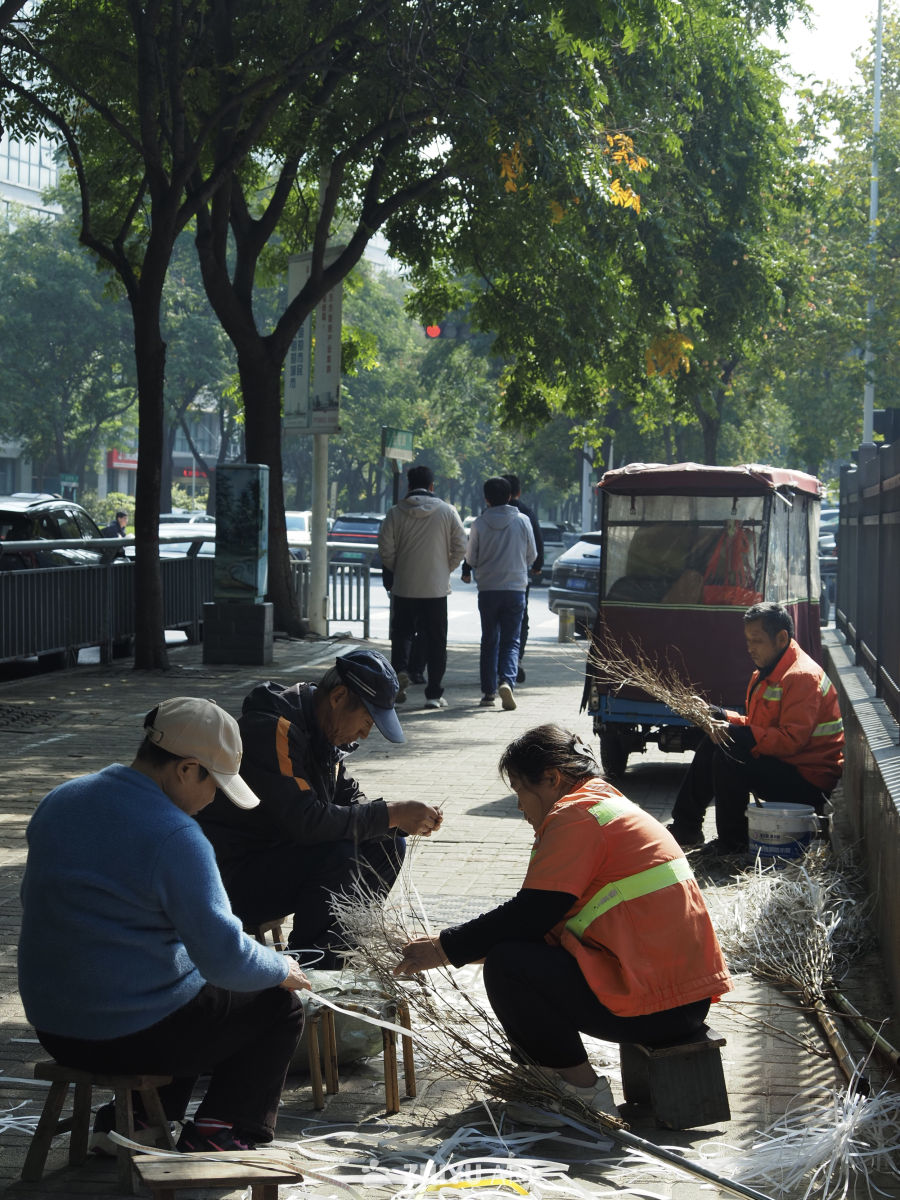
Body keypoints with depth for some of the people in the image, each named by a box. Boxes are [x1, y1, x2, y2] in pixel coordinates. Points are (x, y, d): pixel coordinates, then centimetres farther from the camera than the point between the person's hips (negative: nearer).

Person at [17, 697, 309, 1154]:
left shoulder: (58, 802, 2)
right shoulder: (175, 837, -22)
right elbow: (225, 957, -22)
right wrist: (282, 970, 0)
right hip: (136, 1034, -8)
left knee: (202, 1000, 34)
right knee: (278, 1008, 13)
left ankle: (129, 1120, 24)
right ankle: (219, 1135, 4)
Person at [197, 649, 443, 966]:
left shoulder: (322, 731, 6)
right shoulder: (275, 729, -24)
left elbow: (349, 800, 13)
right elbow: (306, 820, -31)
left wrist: (404, 820, -7)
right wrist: (391, 813, -26)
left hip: (281, 852, 10)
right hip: (232, 874, -10)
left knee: (385, 846, 1)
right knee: (340, 856, -29)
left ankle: (339, 949, 6)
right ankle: (309, 964, -14)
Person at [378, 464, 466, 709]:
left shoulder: (396, 513, -3)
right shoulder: (447, 511, -2)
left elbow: (385, 549, -5)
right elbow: (460, 547, -2)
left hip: (404, 587, 0)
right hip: (436, 588, 0)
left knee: (402, 632, 14)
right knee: (435, 640, 7)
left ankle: (400, 668, -14)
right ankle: (434, 694, 8)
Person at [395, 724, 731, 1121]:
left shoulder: (576, 815, -10)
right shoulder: (614, 805, 22)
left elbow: (532, 914, -14)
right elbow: (545, 916, 23)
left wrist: (445, 949, -4)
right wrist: (461, 942, 19)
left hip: (652, 1007, -11)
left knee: (506, 965, -10)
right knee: (532, 950, 21)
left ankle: (580, 1088, -2)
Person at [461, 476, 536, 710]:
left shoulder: (479, 524, -5)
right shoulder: (522, 521, -3)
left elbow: (471, 558, 1)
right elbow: (532, 556, 7)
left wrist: (468, 571, 23)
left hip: (487, 589, 0)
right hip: (516, 588, 0)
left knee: (489, 641, 11)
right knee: (511, 641, 4)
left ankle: (488, 691, 10)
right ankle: (507, 680, -20)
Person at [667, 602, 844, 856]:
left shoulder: (802, 676, -19)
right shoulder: (766, 674, 14)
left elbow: (791, 740, -27)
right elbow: (762, 725, 18)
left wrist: (739, 733, -29)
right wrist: (722, 716, 3)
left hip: (810, 783, -10)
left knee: (728, 758, -25)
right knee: (711, 747, 7)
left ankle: (733, 842, -9)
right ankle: (685, 828, 13)